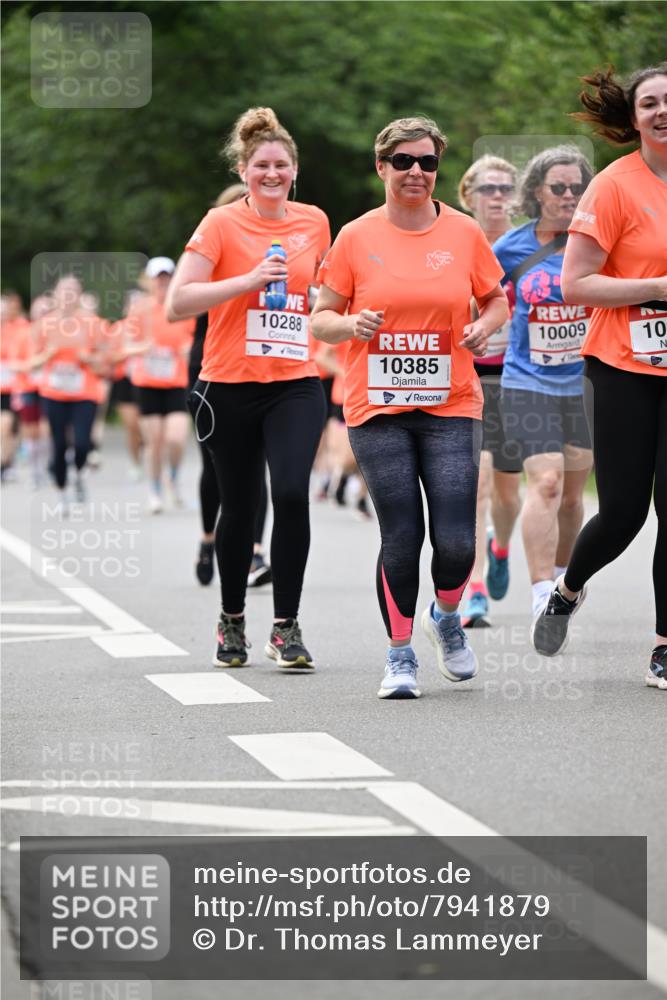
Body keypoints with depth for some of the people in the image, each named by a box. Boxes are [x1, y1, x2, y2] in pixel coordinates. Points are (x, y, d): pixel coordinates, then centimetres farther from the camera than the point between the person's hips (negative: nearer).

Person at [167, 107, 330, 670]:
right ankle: (232, 619, 30)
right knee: (239, 507, 8)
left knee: (292, 494, -18)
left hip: (296, 384, 2)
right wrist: (250, 280, -19)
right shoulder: (222, 224, -5)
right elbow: (178, 302, -13)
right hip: (230, 386, -2)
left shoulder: (314, 222, 7)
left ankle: (287, 625, -8)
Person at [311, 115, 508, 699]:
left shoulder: (464, 233, 5)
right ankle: (400, 655, 12)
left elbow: (496, 300, 17)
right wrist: (352, 324, -13)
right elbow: (321, 319, 8)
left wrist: (483, 328, -4)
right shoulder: (357, 238, 2)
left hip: (451, 406, 1)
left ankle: (447, 618, 24)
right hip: (377, 408, -1)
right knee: (401, 536, -5)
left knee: (456, 541, -8)